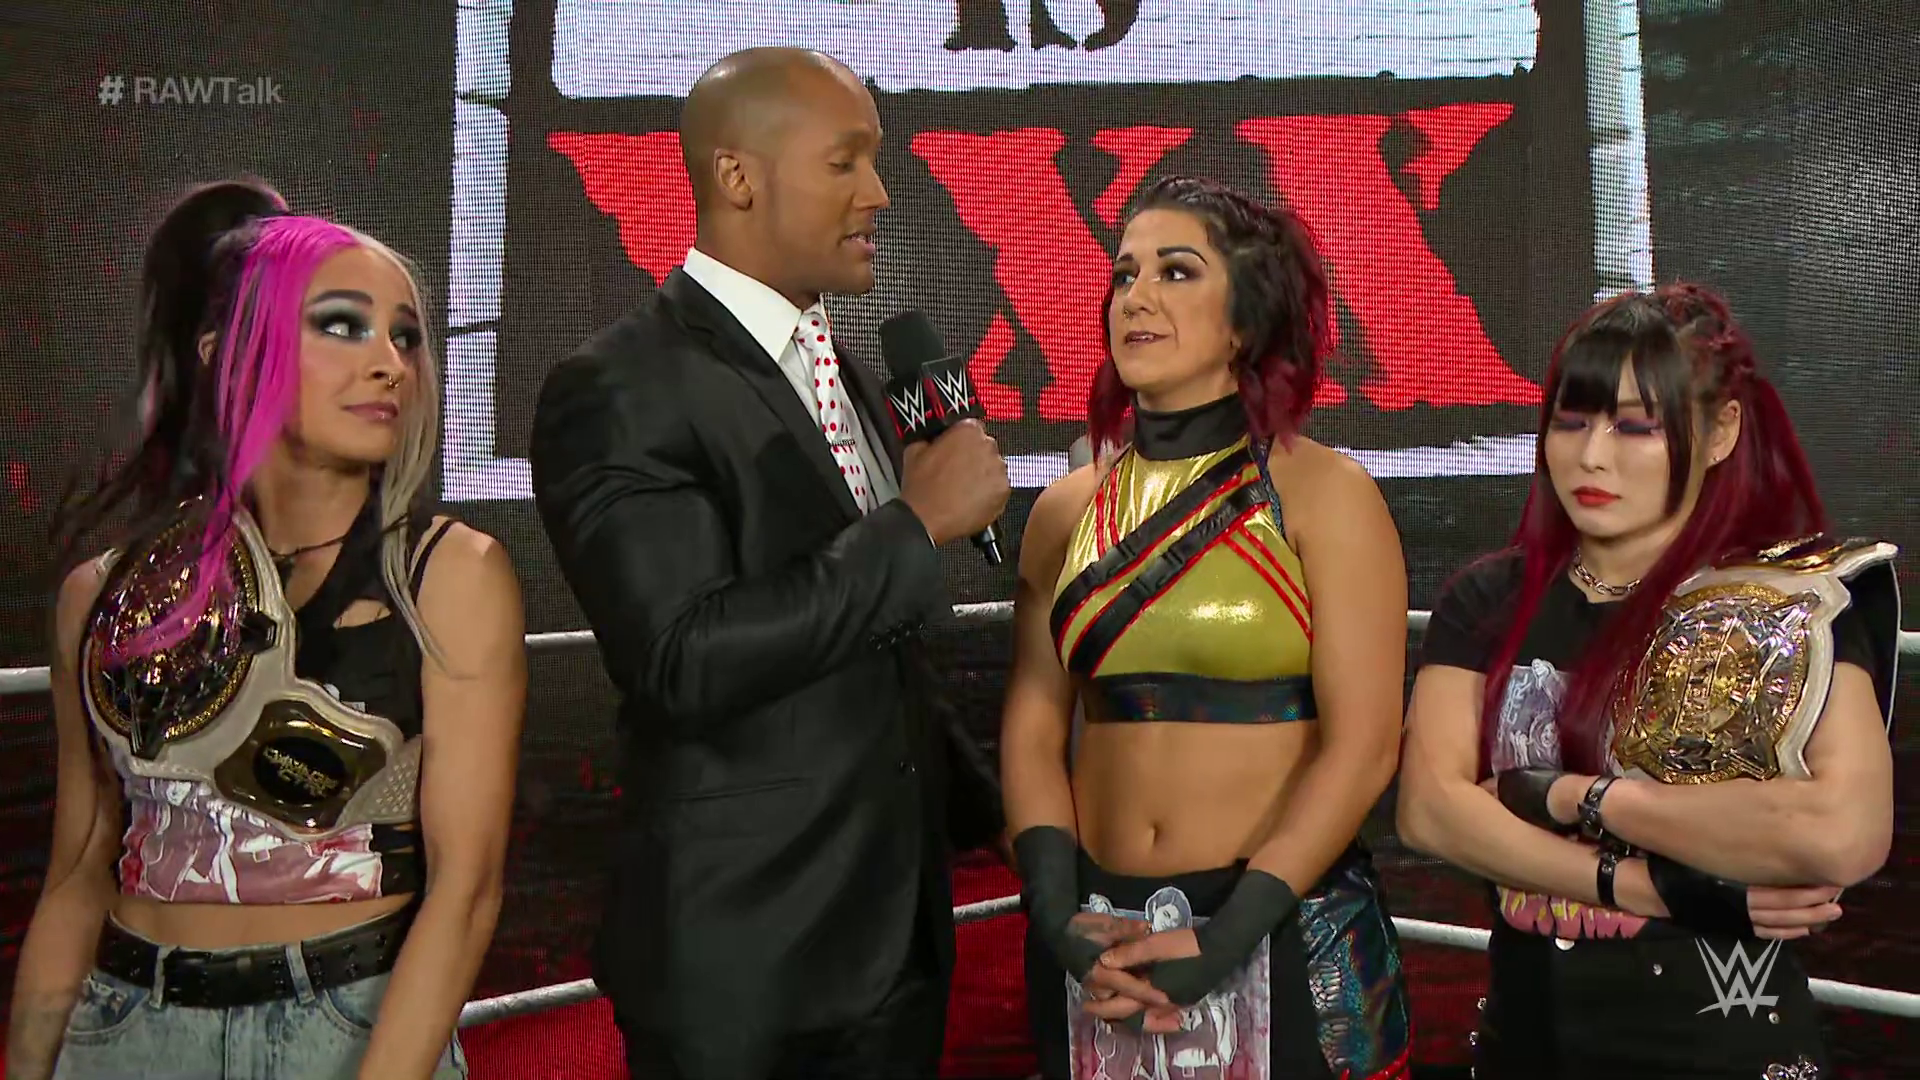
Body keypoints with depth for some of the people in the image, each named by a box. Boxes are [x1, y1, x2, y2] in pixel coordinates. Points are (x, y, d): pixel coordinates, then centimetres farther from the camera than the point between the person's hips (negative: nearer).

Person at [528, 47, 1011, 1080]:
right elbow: (686, 659, -25)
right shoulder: (617, 392, -14)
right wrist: (918, 524, -19)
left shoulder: (843, 375, 12)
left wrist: (995, 809, 20)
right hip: (739, 963, -7)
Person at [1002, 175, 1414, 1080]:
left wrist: (1225, 938, -16)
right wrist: (1059, 918, -10)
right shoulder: (1066, 511, 5)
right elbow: (1033, 725, 3)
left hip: (1287, 933, -3)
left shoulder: (1324, 494, -6)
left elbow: (1363, 743, -11)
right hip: (1095, 938, 4)